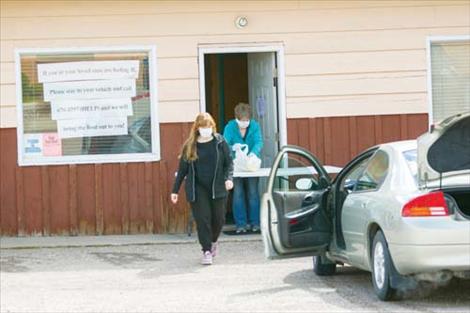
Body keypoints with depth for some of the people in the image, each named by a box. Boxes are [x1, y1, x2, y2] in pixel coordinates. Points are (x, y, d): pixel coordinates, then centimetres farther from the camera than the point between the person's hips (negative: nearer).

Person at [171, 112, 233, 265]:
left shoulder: (220, 142, 1)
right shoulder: (190, 146, 2)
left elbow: (229, 162, 5)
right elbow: (182, 168, 7)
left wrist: (228, 178, -13)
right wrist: (175, 190, 6)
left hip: (217, 187, 1)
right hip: (197, 188, -1)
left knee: (218, 218, 6)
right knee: (202, 218, -7)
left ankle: (213, 241, 35)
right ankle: (206, 251, 1)